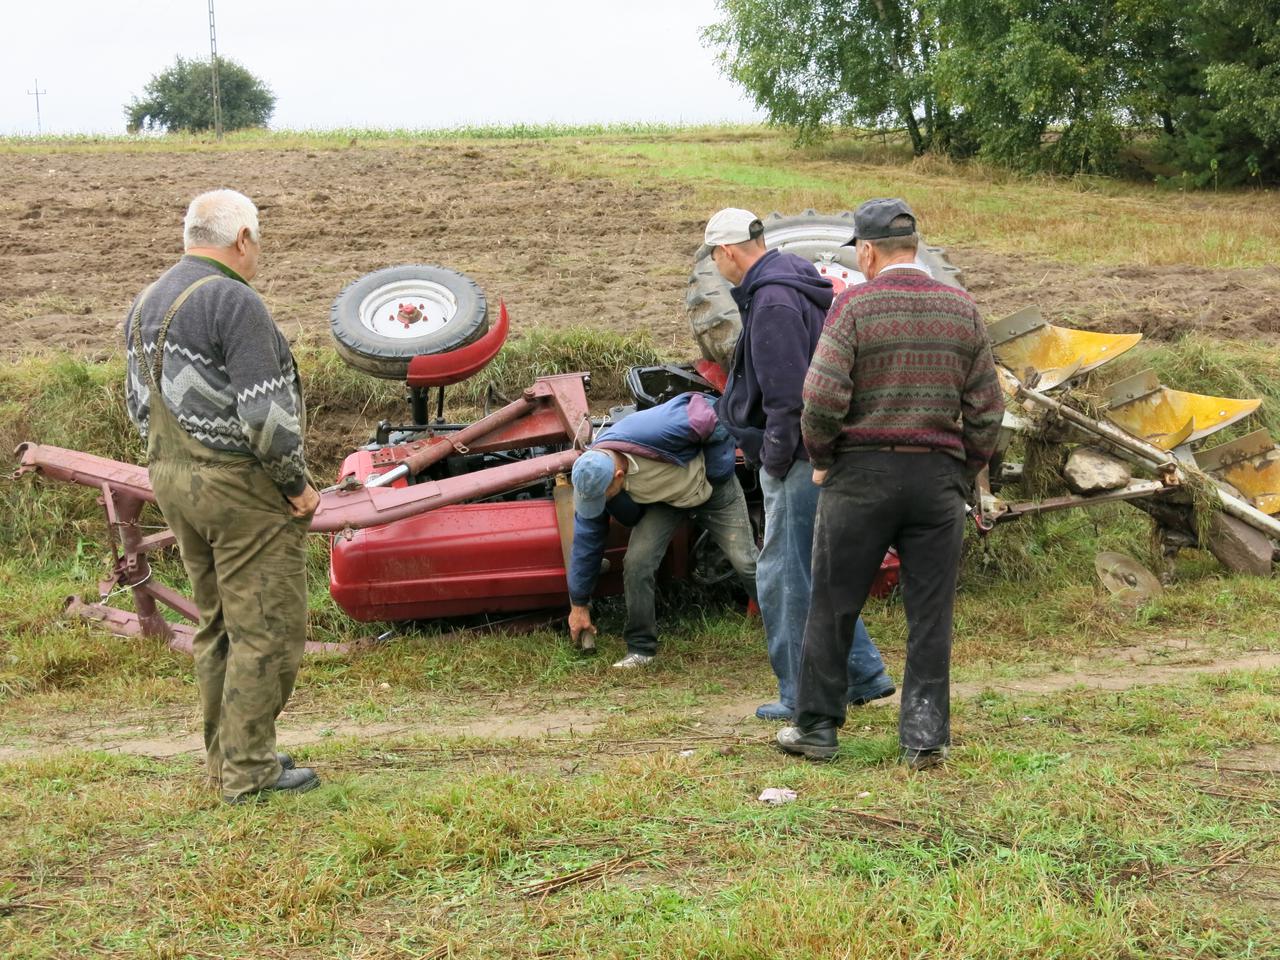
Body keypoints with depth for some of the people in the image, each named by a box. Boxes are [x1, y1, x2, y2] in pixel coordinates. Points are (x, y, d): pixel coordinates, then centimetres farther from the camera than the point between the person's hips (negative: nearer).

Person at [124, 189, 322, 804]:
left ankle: (223, 757, 25)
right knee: (267, 630, -2)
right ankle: (249, 771, 1)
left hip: (171, 480, 9)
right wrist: (295, 482, -10)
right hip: (242, 488, -9)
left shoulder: (146, 303, 12)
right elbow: (264, 412, -22)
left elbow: (141, 406, 17)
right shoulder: (233, 301, -17)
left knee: (217, 625, 18)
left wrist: (174, 465, 20)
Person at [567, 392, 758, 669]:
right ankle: (641, 648, -3)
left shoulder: (659, 431, -43)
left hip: (712, 488, -3)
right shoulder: (590, 478, -25)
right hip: (663, 500, 3)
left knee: (745, 561, -4)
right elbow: (586, 540, -13)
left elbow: (710, 421, -26)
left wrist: (715, 474, -15)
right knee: (636, 562, -17)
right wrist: (579, 605, -5)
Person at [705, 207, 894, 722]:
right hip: (819, 456, 10)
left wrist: (774, 461, -13)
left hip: (797, 465, -10)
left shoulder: (773, 302, -18)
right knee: (811, 574, 19)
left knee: (786, 580, 0)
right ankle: (863, 674, 23)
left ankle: (803, 697, 8)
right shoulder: (794, 287, 15)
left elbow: (787, 397, -22)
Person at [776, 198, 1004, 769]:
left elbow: (822, 399, -14)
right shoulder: (961, 309, 6)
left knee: (833, 606, 8)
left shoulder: (854, 306, -7)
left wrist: (820, 459, 3)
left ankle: (816, 727, 16)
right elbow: (987, 409, 6)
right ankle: (924, 738, 9)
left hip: (861, 473, -3)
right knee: (930, 614, 8)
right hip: (938, 475, 3)